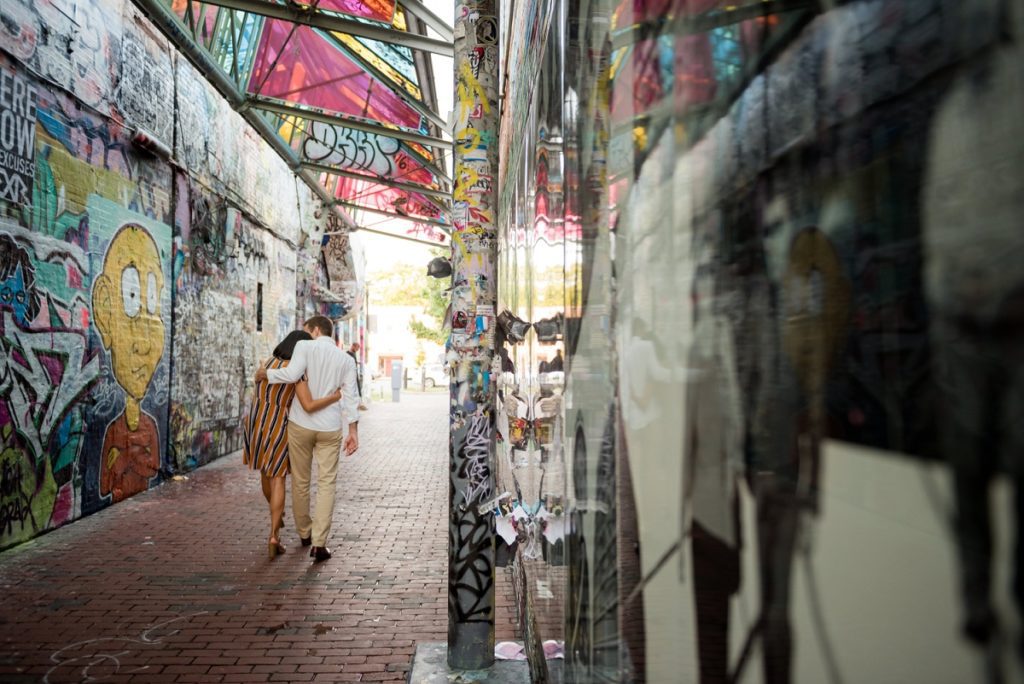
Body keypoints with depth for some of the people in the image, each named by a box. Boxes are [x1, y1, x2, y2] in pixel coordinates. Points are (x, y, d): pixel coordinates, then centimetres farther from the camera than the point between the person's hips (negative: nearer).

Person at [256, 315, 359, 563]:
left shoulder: (305, 347, -3)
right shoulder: (346, 359, 7)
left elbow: (293, 373, -21)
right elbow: (351, 396, 1)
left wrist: (265, 373, -5)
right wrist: (353, 432, 0)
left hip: (301, 424, -1)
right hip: (330, 428, 1)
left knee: (300, 481, 15)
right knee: (326, 484, 4)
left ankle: (305, 533, 31)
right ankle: (319, 543, -3)